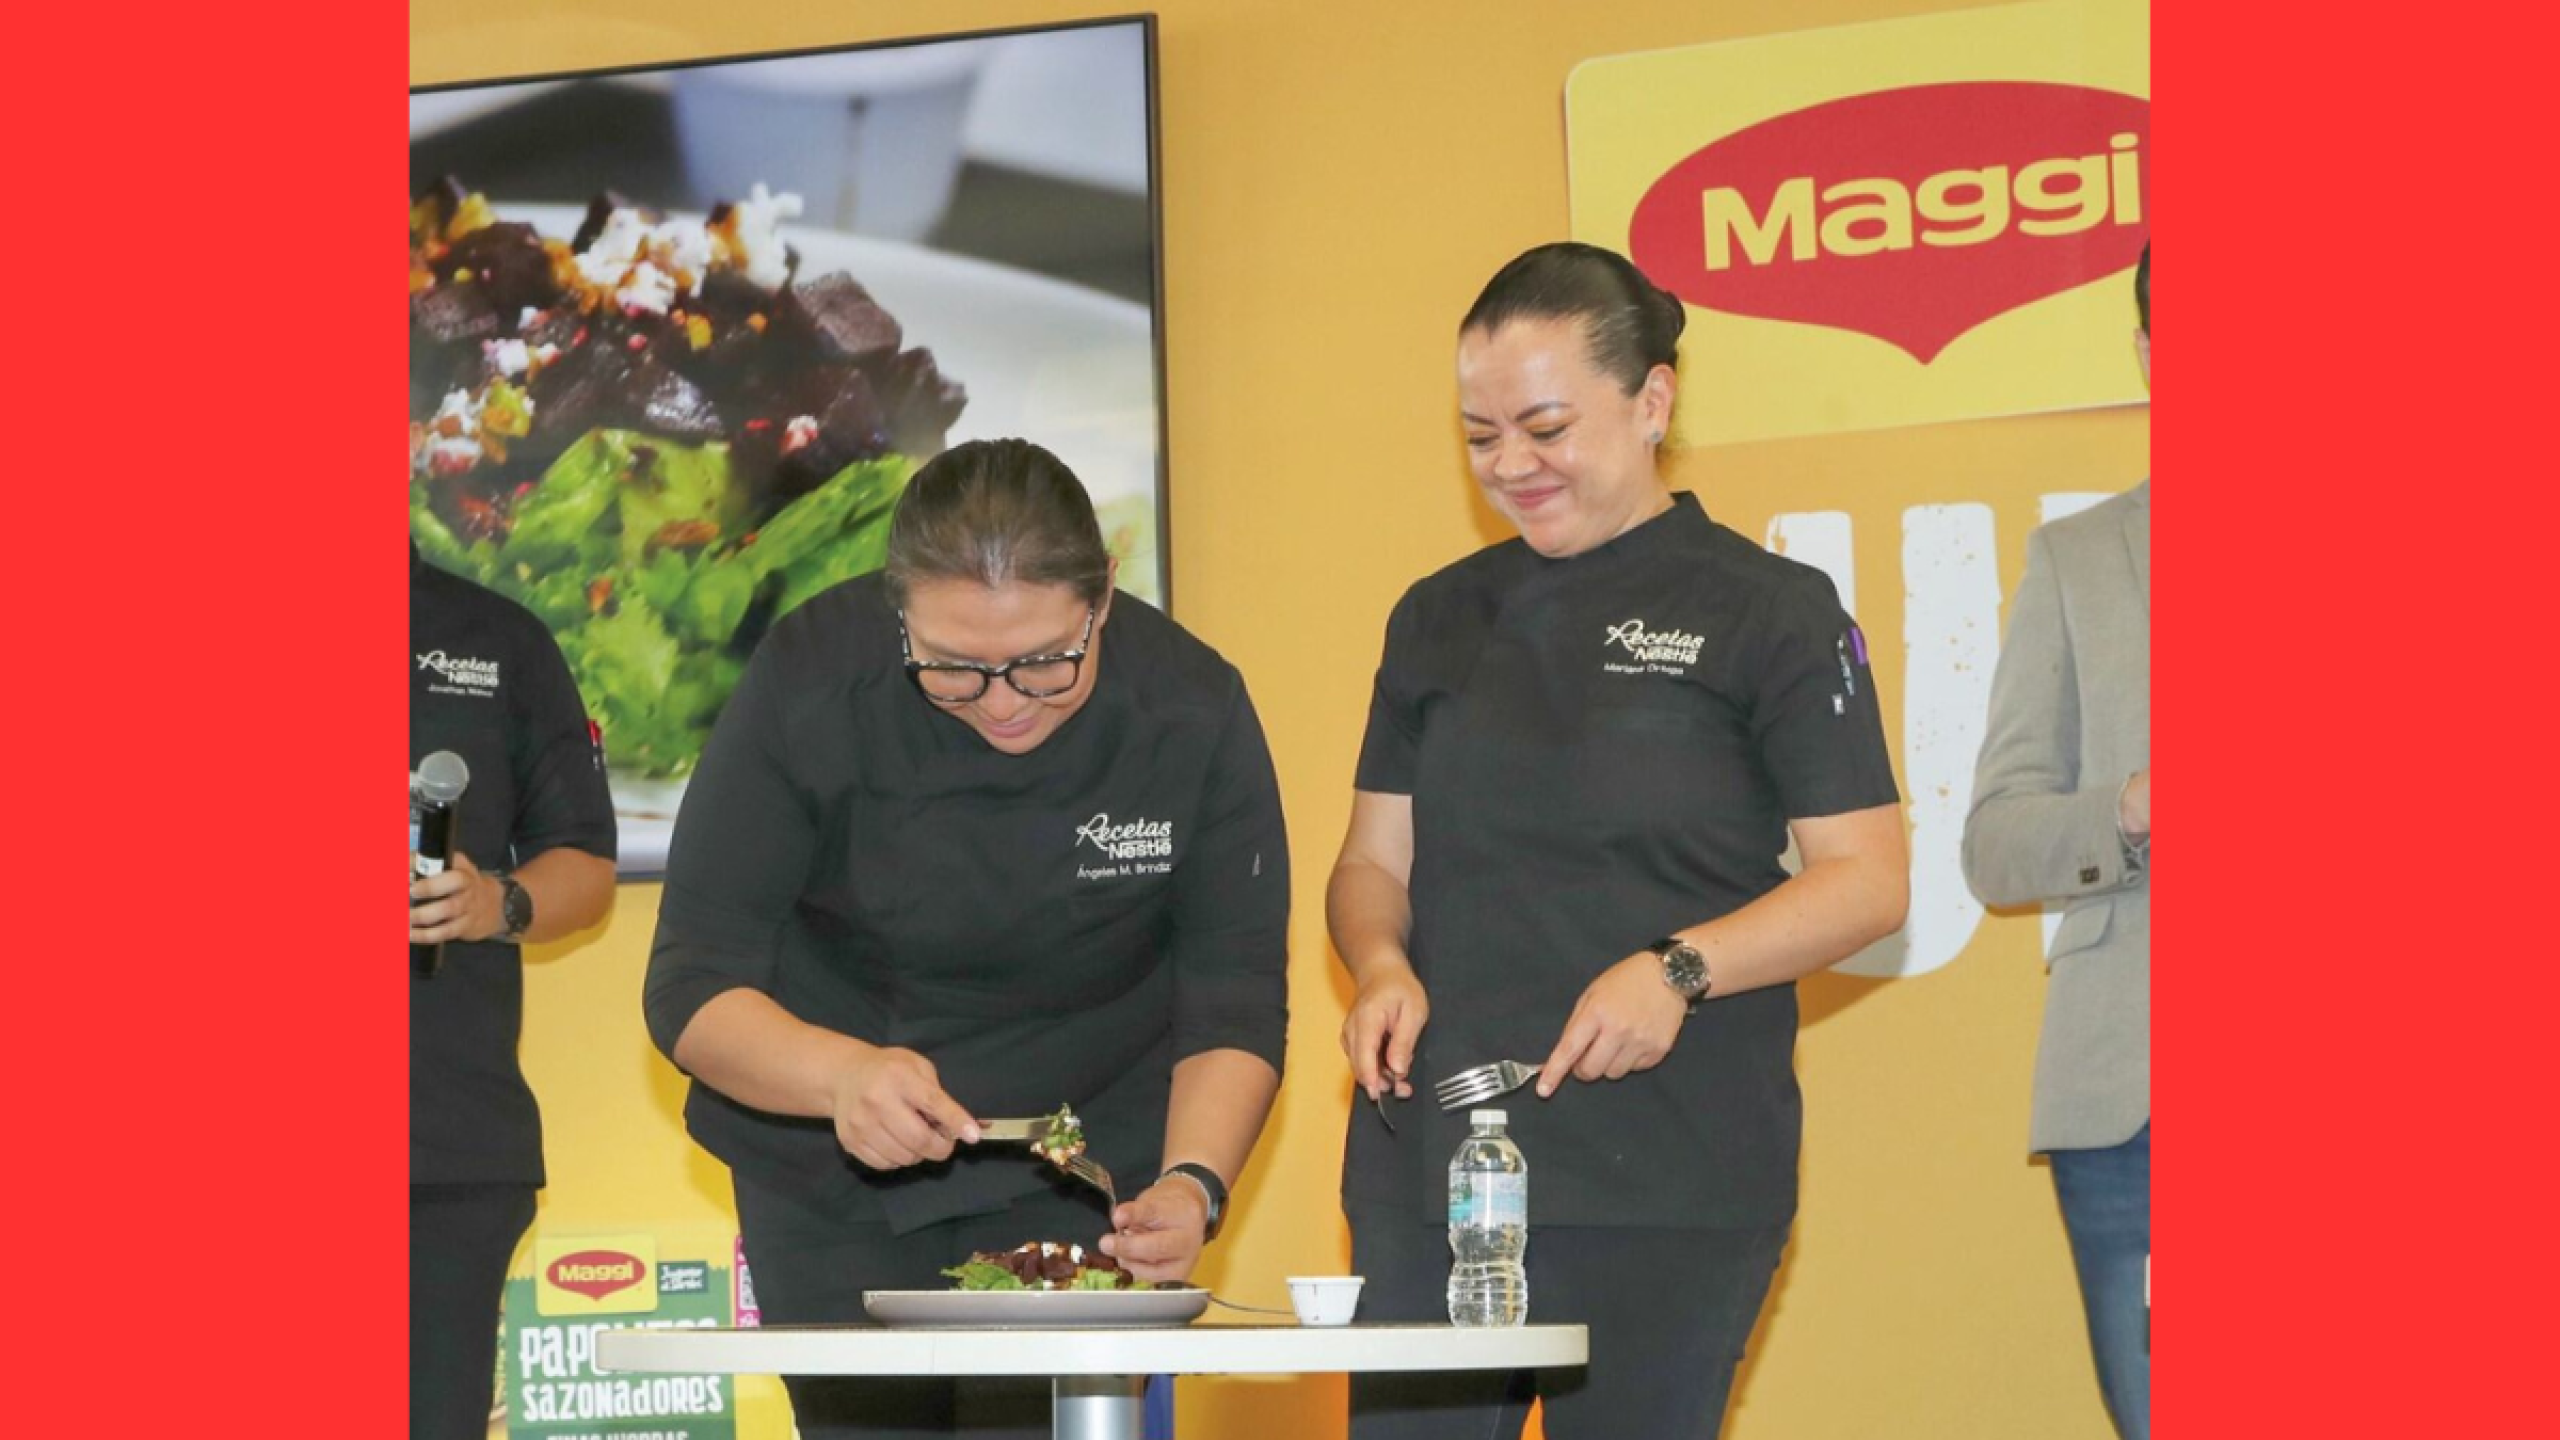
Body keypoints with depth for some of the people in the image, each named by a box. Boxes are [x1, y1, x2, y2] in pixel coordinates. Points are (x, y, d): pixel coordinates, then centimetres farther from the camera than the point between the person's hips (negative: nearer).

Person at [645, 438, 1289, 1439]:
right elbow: (693, 988, -20)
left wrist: (1192, 1183, -33)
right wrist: (843, 1075, -40)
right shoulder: (811, 682, -22)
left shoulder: (1195, 712, -19)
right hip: (831, 1186, 0)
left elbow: (1233, 1005, -13)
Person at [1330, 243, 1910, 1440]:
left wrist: (1677, 971, -18)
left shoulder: (1770, 611, 0)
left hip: (1669, 1186, -4)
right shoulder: (1439, 619, 15)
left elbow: (1866, 879, -3)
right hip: (1432, 1161, 4)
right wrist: (1382, 967, -5)